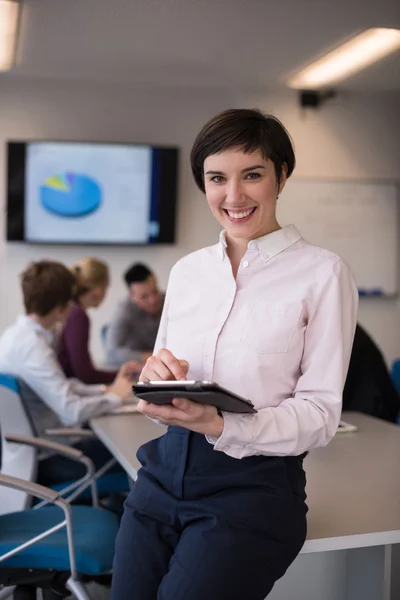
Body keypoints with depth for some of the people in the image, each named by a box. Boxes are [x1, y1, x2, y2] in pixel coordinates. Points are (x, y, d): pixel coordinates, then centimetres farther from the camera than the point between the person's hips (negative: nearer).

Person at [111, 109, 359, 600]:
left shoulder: (322, 273, -6)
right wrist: (154, 374, -11)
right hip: (164, 472, 5)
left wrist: (219, 426, -24)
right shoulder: (186, 270, 9)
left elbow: (320, 413, -9)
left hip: (253, 489, -4)